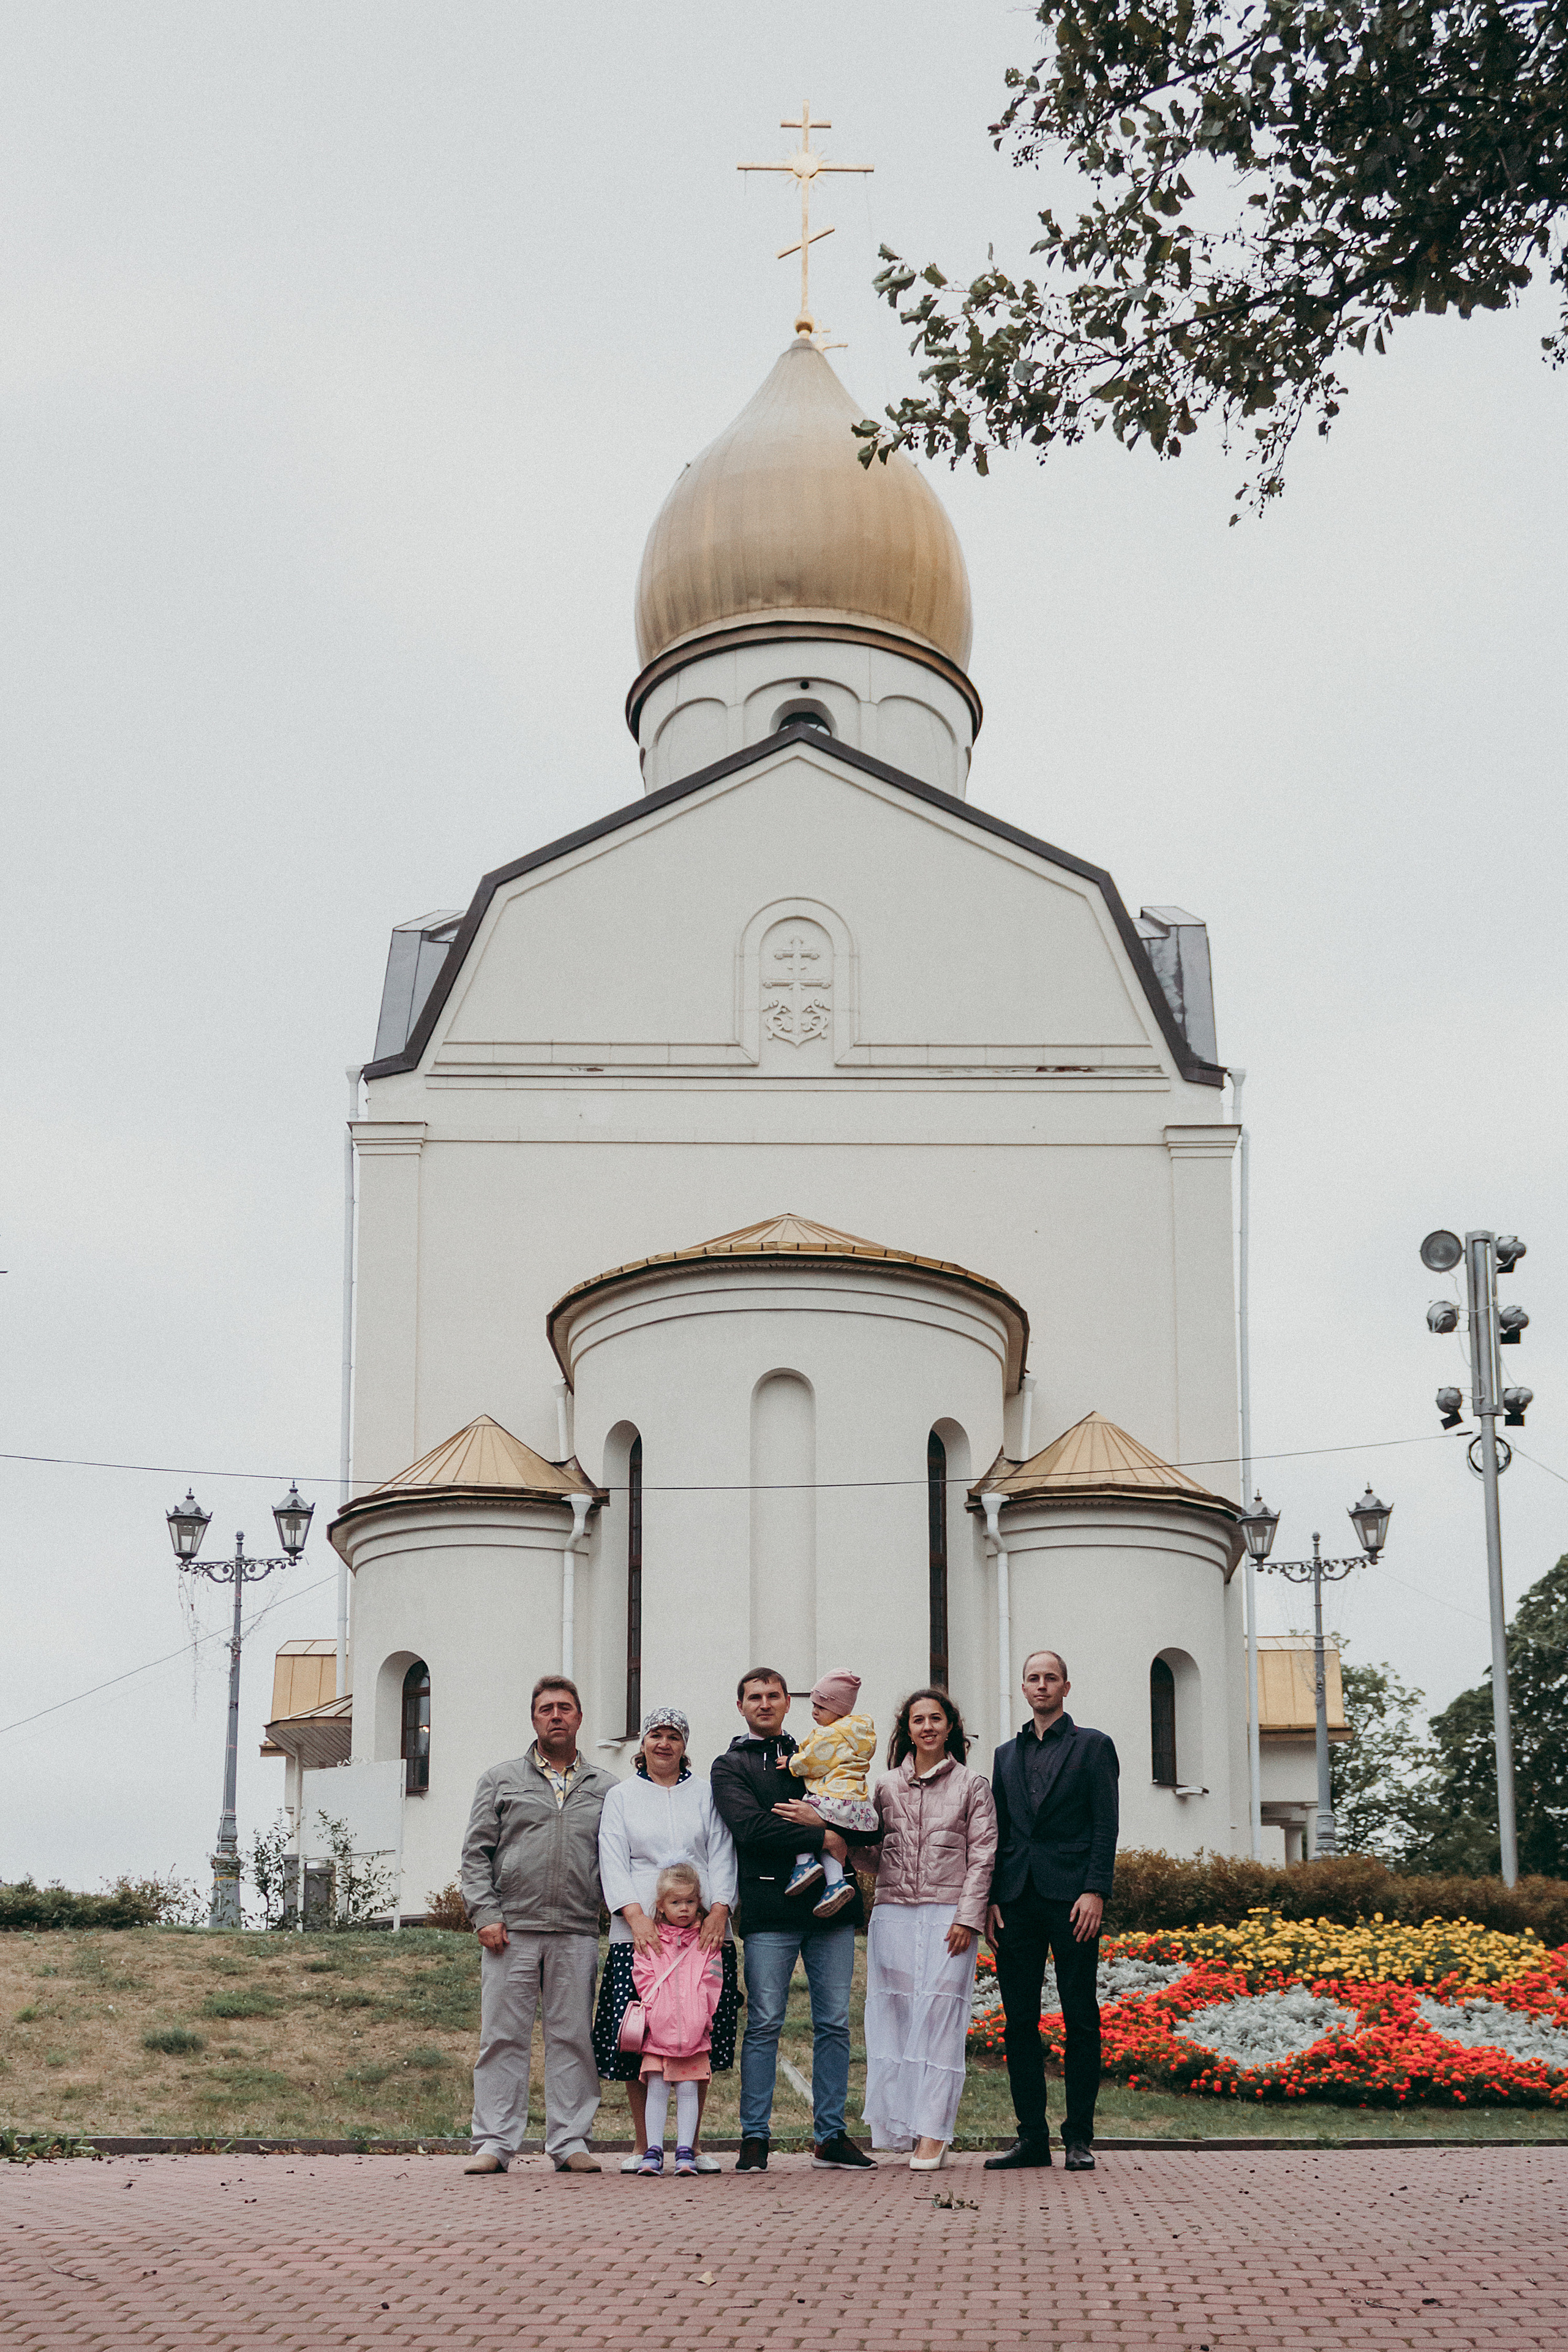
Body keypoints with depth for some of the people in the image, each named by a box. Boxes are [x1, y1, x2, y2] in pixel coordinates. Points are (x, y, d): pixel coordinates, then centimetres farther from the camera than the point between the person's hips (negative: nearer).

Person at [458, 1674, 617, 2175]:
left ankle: (571, 2141, 7)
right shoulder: (501, 1780, 12)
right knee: (503, 2038, -3)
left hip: (577, 1933, 1)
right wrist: (485, 1914, -4)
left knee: (574, 2039, 1)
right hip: (512, 1930, -1)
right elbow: (476, 1853, 7)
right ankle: (494, 2143, 1)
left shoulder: (605, 1789, 15)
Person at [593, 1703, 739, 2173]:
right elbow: (612, 1864, 3)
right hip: (639, 1935, -1)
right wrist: (637, 1917, -12)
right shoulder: (621, 1797, 12)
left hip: (703, 1932, 1)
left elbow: (722, 1857, 7)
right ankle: (643, 2145, 5)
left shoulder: (705, 1795, 15)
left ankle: (693, 2143, 9)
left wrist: (719, 1912, -10)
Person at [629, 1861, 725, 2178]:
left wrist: (702, 2018, -5)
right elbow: (644, 1981, 3)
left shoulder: (705, 1941, 8)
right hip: (658, 2031, 0)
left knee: (688, 2089, -1)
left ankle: (685, 2152, 1)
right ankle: (653, 2151, 1)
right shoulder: (650, 1941, 8)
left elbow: (711, 1984, 4)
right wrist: (656, 2013, -8)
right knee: (657, 2088, -2)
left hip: (694, 2032, 0)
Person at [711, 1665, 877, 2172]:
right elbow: (751, 1827, -9)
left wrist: (819, 1819, -9)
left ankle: (830, 2135, 9)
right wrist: (824, 1838, -11)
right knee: (764, 2023, -4)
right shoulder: (730, 1766, 9)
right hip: (769, 1908, -4)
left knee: (834, 2022, 3)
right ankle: (754, 2137, 2)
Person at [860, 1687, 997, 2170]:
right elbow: (873, 1853, 14)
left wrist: (967, 1917, -7)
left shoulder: (972, 1786, 8)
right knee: (895, 2017, -1)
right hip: (893, 1913, 3)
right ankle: (907, 2126, 6)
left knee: (939, 2018, -8)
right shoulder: (886, 1788, 15)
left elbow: (982, 1856, 2)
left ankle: (934, 2134, -8)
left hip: (948, 1917, -3)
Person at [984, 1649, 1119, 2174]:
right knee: (1019, 2021, 2)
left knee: (1080, 2019, -2)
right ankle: (1032, 2135, 7)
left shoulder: (1092, 1746, 6)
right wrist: (990, 1898, 5)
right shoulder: (1007, 1755, 19)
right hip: (1016, 1900, 4)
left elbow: (1105, 1825, -1)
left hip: (1070, 1897, -4)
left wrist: (1095, 1891, -12)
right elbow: (996, 1831, 16)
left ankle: (1079, 2137, 3)